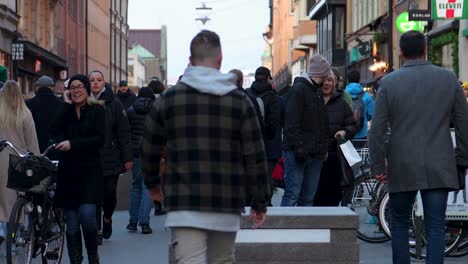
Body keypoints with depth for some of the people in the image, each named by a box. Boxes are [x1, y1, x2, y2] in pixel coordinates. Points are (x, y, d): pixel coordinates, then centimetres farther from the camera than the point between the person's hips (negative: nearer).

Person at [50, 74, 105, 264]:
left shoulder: (97, 110, 3)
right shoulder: (65, 111, 11)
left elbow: (100, 138, -8)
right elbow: (53, 132, -5)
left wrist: (72, 144, -16)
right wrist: (67, 108, -5)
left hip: (89, 171, -3)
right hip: (68, 171, 3)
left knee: (87, 216, -15)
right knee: (71, 223, 2)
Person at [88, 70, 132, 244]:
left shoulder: (114, 104, 0)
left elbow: (124, 132, 0)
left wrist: (127, 158, -4)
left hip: (111, 159, -1)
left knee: (110, 194, 2)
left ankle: (107, 218, 31)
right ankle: (97, 230, 11)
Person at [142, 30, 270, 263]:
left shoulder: (168, 99, 2)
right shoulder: (240, 100, 2)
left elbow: (149, 150, 10)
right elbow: (255, 157, 0)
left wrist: (152, 183, 28)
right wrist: (260, 202, 9)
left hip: (184, 206, -2)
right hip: (227, 208, 2)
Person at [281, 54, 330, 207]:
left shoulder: (318, 92, 21)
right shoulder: (298, 89, -7)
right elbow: (292, 122, -15)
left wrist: (324, 148, 14)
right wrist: (299, 147, -21)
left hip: (315, 154, 8)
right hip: (298, 152, -8)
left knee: (308, 198, 7)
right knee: (292, 194, -11)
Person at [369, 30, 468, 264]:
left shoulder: (389, 82, -3)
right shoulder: (449, 78, 1)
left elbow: (377, 130, -5)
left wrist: (378, 166, 3)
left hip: (402, 168, 0)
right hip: (439, 168, 1)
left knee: (400, 225, 14)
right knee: (436, 228, 2)